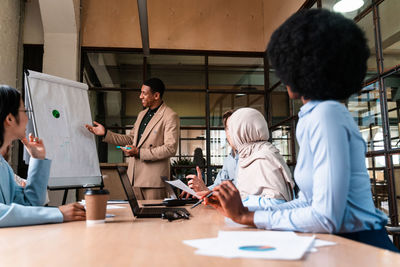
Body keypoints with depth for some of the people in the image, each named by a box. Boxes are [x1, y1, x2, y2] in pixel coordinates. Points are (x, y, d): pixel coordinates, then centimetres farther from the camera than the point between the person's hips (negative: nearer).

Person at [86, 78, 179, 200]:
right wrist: (105, 133, 11)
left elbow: (171, 149, -16)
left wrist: (139, 152, -17)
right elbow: (130, 139, 21)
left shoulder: (170, 116, -9)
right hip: (135, 177, 7)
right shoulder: (142, 114, 18)